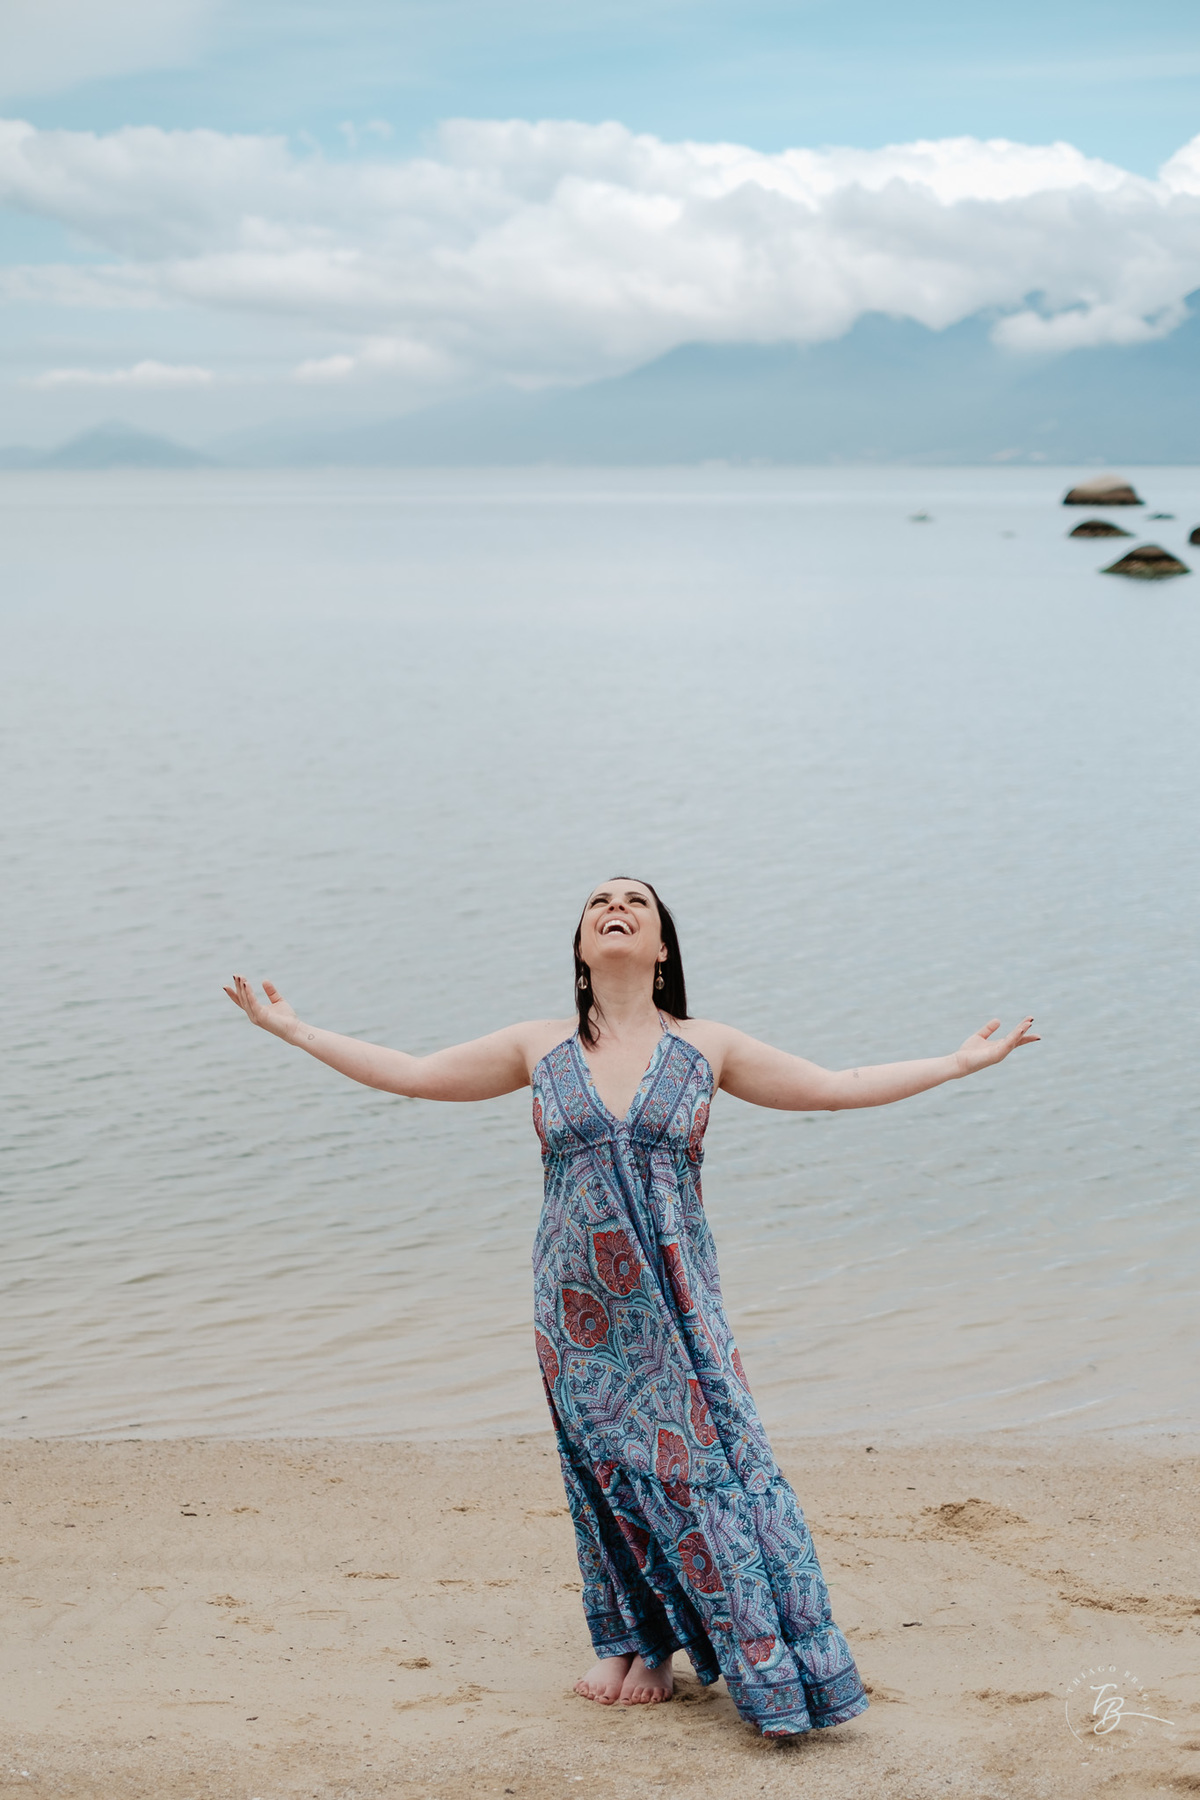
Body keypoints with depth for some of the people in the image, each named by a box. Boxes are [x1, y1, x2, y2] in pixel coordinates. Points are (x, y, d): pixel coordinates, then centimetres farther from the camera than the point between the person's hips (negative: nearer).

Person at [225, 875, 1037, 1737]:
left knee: (698, 1456, -7)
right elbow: (413, 1073, 12)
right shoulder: (542, 1049, 6)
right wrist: (294, 1029, 13)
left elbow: (834, 1086, 8)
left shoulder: (705, 1049, 3)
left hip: (675, 1301, -1)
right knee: (608, 1468, 5)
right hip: (579, 1304, 1)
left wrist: (961, 1061, 7)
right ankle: (630, 1642, 23)